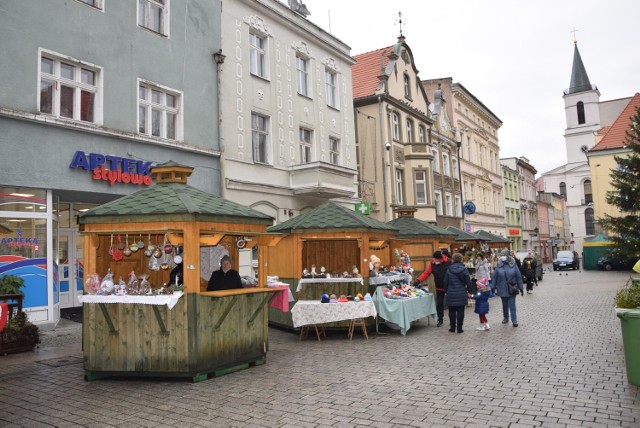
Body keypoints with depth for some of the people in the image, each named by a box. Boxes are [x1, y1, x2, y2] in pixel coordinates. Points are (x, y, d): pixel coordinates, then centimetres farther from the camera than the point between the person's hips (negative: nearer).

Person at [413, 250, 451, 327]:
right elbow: (426, 273, -10)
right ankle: (440, 320, 20)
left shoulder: (448, 262, -16)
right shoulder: (432, 264, -6)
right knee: (439, 304, 6)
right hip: (439, 288, 3)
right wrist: (418, 280, -23)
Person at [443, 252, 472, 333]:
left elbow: (445, 282, 1)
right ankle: (459, 328, 7)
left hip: (451, 294, 0)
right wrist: (469, 291, 13)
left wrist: (446, 291, 16)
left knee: (452, 311, 10)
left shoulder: (449, 270, -4)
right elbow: (468, 282, -2)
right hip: (461, 294, 0)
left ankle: (453, 327, 14)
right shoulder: (464, 270, -5)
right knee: (460, 311, 5)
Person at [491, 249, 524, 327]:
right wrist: (493, 287, 1)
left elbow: (519, 276, -4)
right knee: (504, 304, 16)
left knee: (512, 305, -3)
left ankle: (514, 320, 4)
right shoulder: (499, 265, -5)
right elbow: (494, 277, 0)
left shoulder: (513, 264, -9)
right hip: (502, 289, 2)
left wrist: (520, 288, -2)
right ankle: (505, 318, 31)